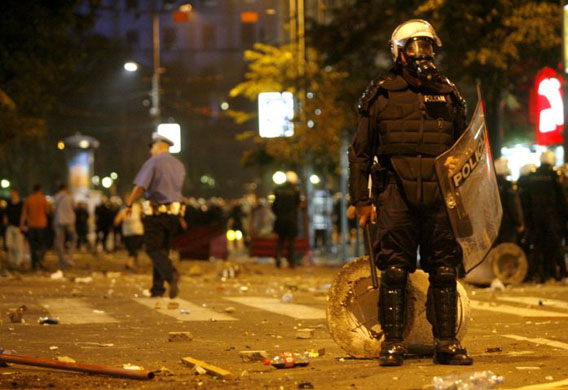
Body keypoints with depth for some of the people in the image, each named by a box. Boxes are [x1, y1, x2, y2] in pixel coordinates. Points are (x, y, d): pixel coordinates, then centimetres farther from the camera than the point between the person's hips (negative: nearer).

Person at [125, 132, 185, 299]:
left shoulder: (153, 162, -8)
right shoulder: (179, 166, 13)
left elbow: (140, 187, -13)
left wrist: (129, 205, -2)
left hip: (156, 212, -6)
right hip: (174, 212, 6)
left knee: (153, 249, -5)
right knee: (162, 249, 13)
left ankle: (171, 275, -30)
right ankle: (157, 288, 11)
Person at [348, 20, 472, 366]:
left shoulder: (448, 94, 13)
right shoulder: (382, 95, 5)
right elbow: (360, 152, 8)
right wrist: (361, 200, 3)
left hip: (440, 196, 3)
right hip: (396, 194, -2)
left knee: (444, 271, 3)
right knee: (394, 271, -3)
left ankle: (447, 343, 10)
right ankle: (393, 343, 4)